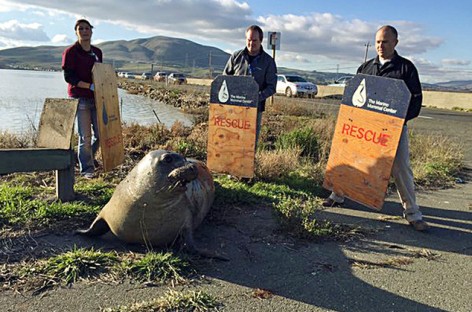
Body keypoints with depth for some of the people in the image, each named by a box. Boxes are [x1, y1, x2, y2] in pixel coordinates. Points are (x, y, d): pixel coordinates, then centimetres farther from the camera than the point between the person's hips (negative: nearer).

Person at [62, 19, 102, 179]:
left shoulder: (97, 52, 12)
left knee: (100, 133, 10)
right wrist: (90, 86, -20)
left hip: (96, 98, 6)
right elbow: (68, 77, -11)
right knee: (85, 136, -3)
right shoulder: (70, 52, -5)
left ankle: (89, 158, 35)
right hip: (80, 98, -6)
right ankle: (87, 168, 10)